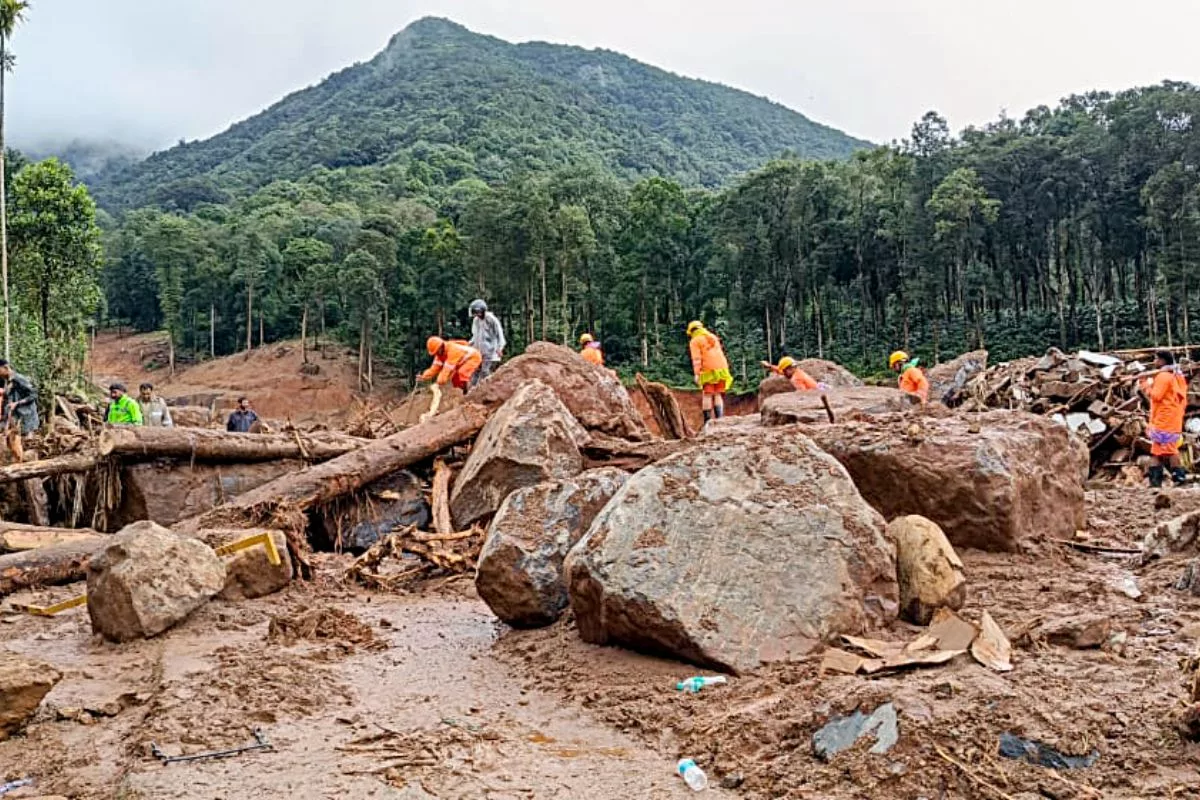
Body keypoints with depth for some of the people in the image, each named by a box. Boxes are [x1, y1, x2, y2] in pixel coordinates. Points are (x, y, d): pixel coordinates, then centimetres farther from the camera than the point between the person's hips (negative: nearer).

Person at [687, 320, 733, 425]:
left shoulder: (695, 341, 2)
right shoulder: (713, 337, 21)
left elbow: (696, 358, -9)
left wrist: (696, 374, -12)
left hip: (708, 371, -5)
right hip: (722, 369, 5)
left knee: (708, 395, -2)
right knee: (718, 395, 7)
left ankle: (707, 421, -8)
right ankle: (719, 419, -4)